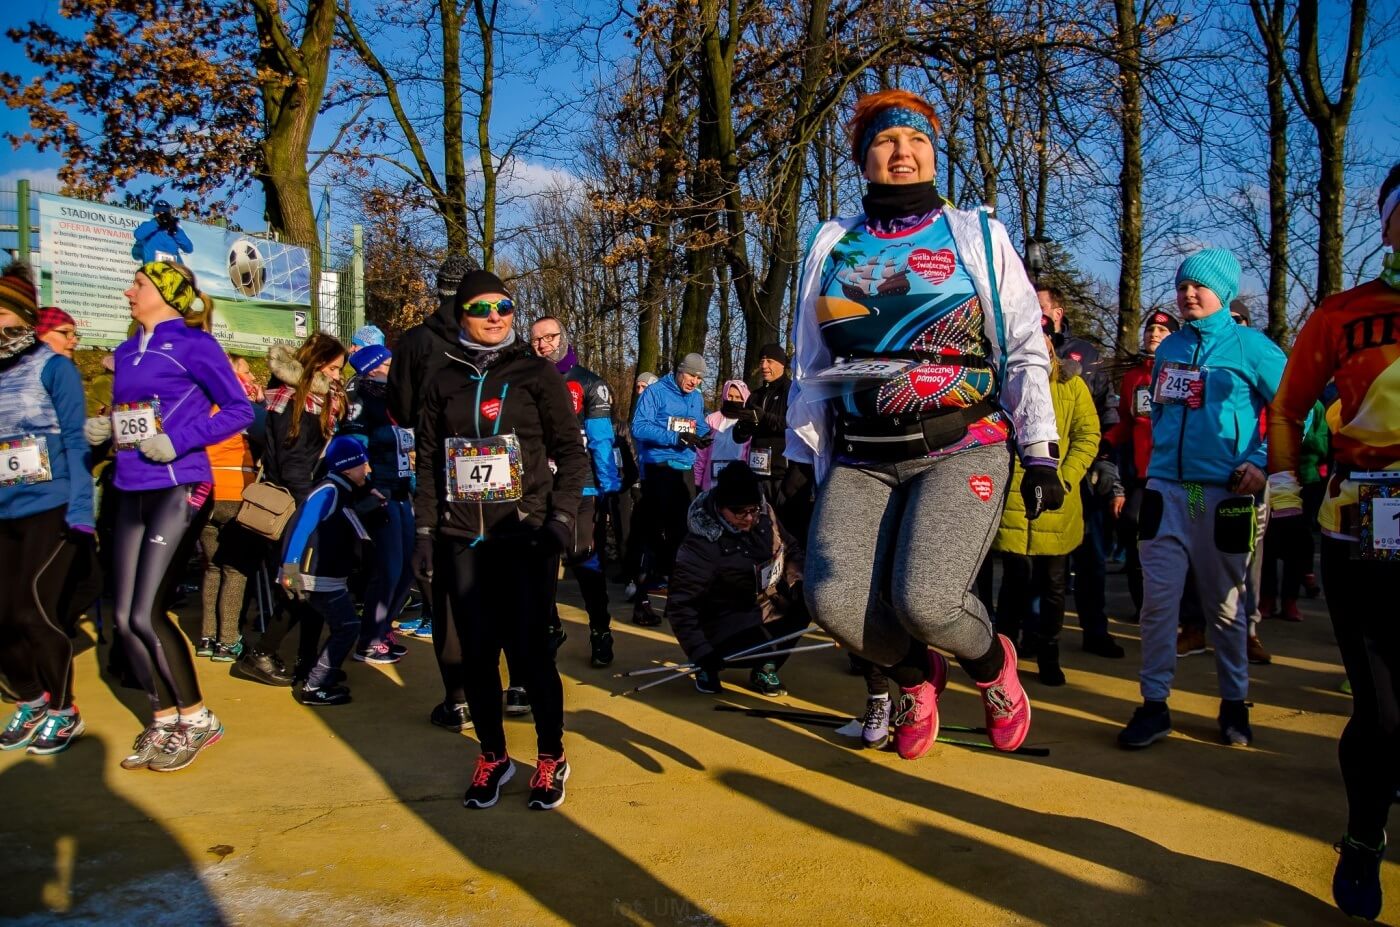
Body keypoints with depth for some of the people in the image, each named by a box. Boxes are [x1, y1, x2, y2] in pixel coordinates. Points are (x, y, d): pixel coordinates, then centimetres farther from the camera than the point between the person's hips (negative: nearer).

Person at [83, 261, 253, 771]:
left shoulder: (193, 344, -4)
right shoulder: (127, 352, 17)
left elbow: (238, 410, -7)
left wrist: (178, 441, -17)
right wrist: (104, 428, 2)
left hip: (178, 489, -7)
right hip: (132, 493, 7)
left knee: (145, 614, -11)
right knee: (125, 618, 4)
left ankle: (197, 719, 6)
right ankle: (164, 721, 19)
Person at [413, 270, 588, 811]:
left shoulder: (536, 373, 2)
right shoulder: (443, 381, 10)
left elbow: (570, 449, 0)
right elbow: (428, 461, 13)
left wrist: (562, 515, -10)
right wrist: (425, 529, 7)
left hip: (523, 535, -3)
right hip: (460, 539, 3)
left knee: (529, 649, -3)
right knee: (476, 653, 5)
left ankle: (551, 757, 16)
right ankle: (493, 757, 23)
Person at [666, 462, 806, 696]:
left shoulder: (764, 515, -10)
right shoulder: (701, 545, -26)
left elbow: (790, 550, 6)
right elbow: (680, 605, -25)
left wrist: (800, 583, -13)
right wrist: (702, 654, -30)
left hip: (770, 603, 6)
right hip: (727, 621, -6)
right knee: (760, 649, -31)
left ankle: (765, 667, 0)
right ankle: (710, 666, 3)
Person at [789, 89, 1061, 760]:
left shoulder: (977, 236, 10)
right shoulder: (832, 246, 16)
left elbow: (1027, 351, 7)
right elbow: (810, 366, 17)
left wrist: (1040, 455, -1)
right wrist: (805, 465, 13)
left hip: (962, 449, -3)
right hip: (860, 458, 3)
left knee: (922, 601, -23)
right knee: (833, 602, -17)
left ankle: (992, 663, 14)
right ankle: (917, 676, 17)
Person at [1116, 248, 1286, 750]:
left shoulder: (1249, 346, -1)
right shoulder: (1169, 348, 12)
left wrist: (1261, 462, -10)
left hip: (1224, 493, -3)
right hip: (1166, 489, 3)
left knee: (1225, 605, 8)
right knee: (1158, 598, -2)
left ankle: (1234, 703, 23)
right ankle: (1154, 704, 5)